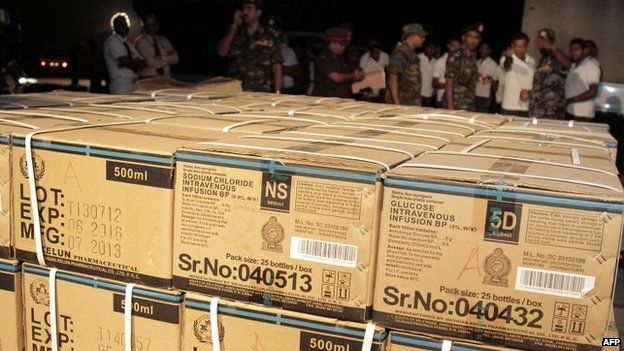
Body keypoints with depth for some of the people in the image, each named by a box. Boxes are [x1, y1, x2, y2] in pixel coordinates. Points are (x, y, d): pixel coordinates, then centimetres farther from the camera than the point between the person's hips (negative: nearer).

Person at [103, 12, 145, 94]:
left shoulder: (129, 45, 21)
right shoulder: (111, 42, -1)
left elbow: (143, 63, 11)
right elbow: (124, 61, -12)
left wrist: (131, 63, -7)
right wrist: (136, 63, 4)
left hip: (133, 84, 7)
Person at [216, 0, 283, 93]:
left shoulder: (270, 37, 6)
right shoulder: (234, 34, 14)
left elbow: (276, 68, 3)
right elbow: (221, 52, -1)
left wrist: (277, 94, -8)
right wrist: (234, 25, 0)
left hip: (260, 94, -2)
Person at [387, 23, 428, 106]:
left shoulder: (412, 53, 13)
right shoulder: (399, 53, -13)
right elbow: (393, 79, -16)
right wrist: (397, 103, -20)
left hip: (413, 101, 9)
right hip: (402, 102, -9)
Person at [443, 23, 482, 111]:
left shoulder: (473, 56, 8)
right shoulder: (455, 57, -11)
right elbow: (449, 83, -12)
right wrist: (450, 107, -17)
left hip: (469, 105, 6)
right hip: (456, 105, -6)